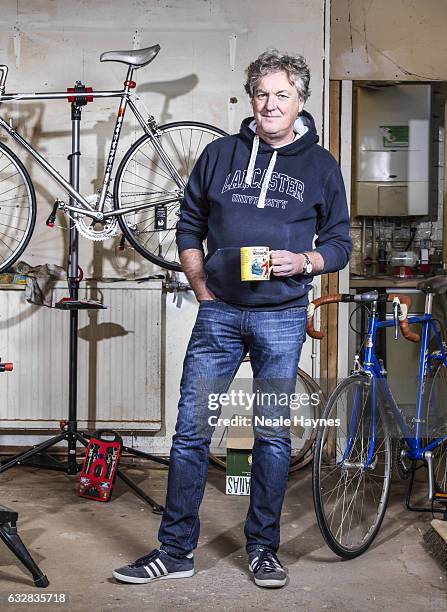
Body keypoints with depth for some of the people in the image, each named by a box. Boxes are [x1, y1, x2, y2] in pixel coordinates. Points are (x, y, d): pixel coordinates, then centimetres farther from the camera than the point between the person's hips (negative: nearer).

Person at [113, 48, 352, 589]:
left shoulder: (320, 165, 6)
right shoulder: (220, 154, 8)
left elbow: (340, 243, 8)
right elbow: (189, 226, 14)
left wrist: (303, 262, -13)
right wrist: (201, 286, 3)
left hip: (281, 317, -1)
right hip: (219, 312, 1)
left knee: (273, 436, 7)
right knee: (190, 431, 1)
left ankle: (262, 548, 22)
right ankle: (175, 550, 12)